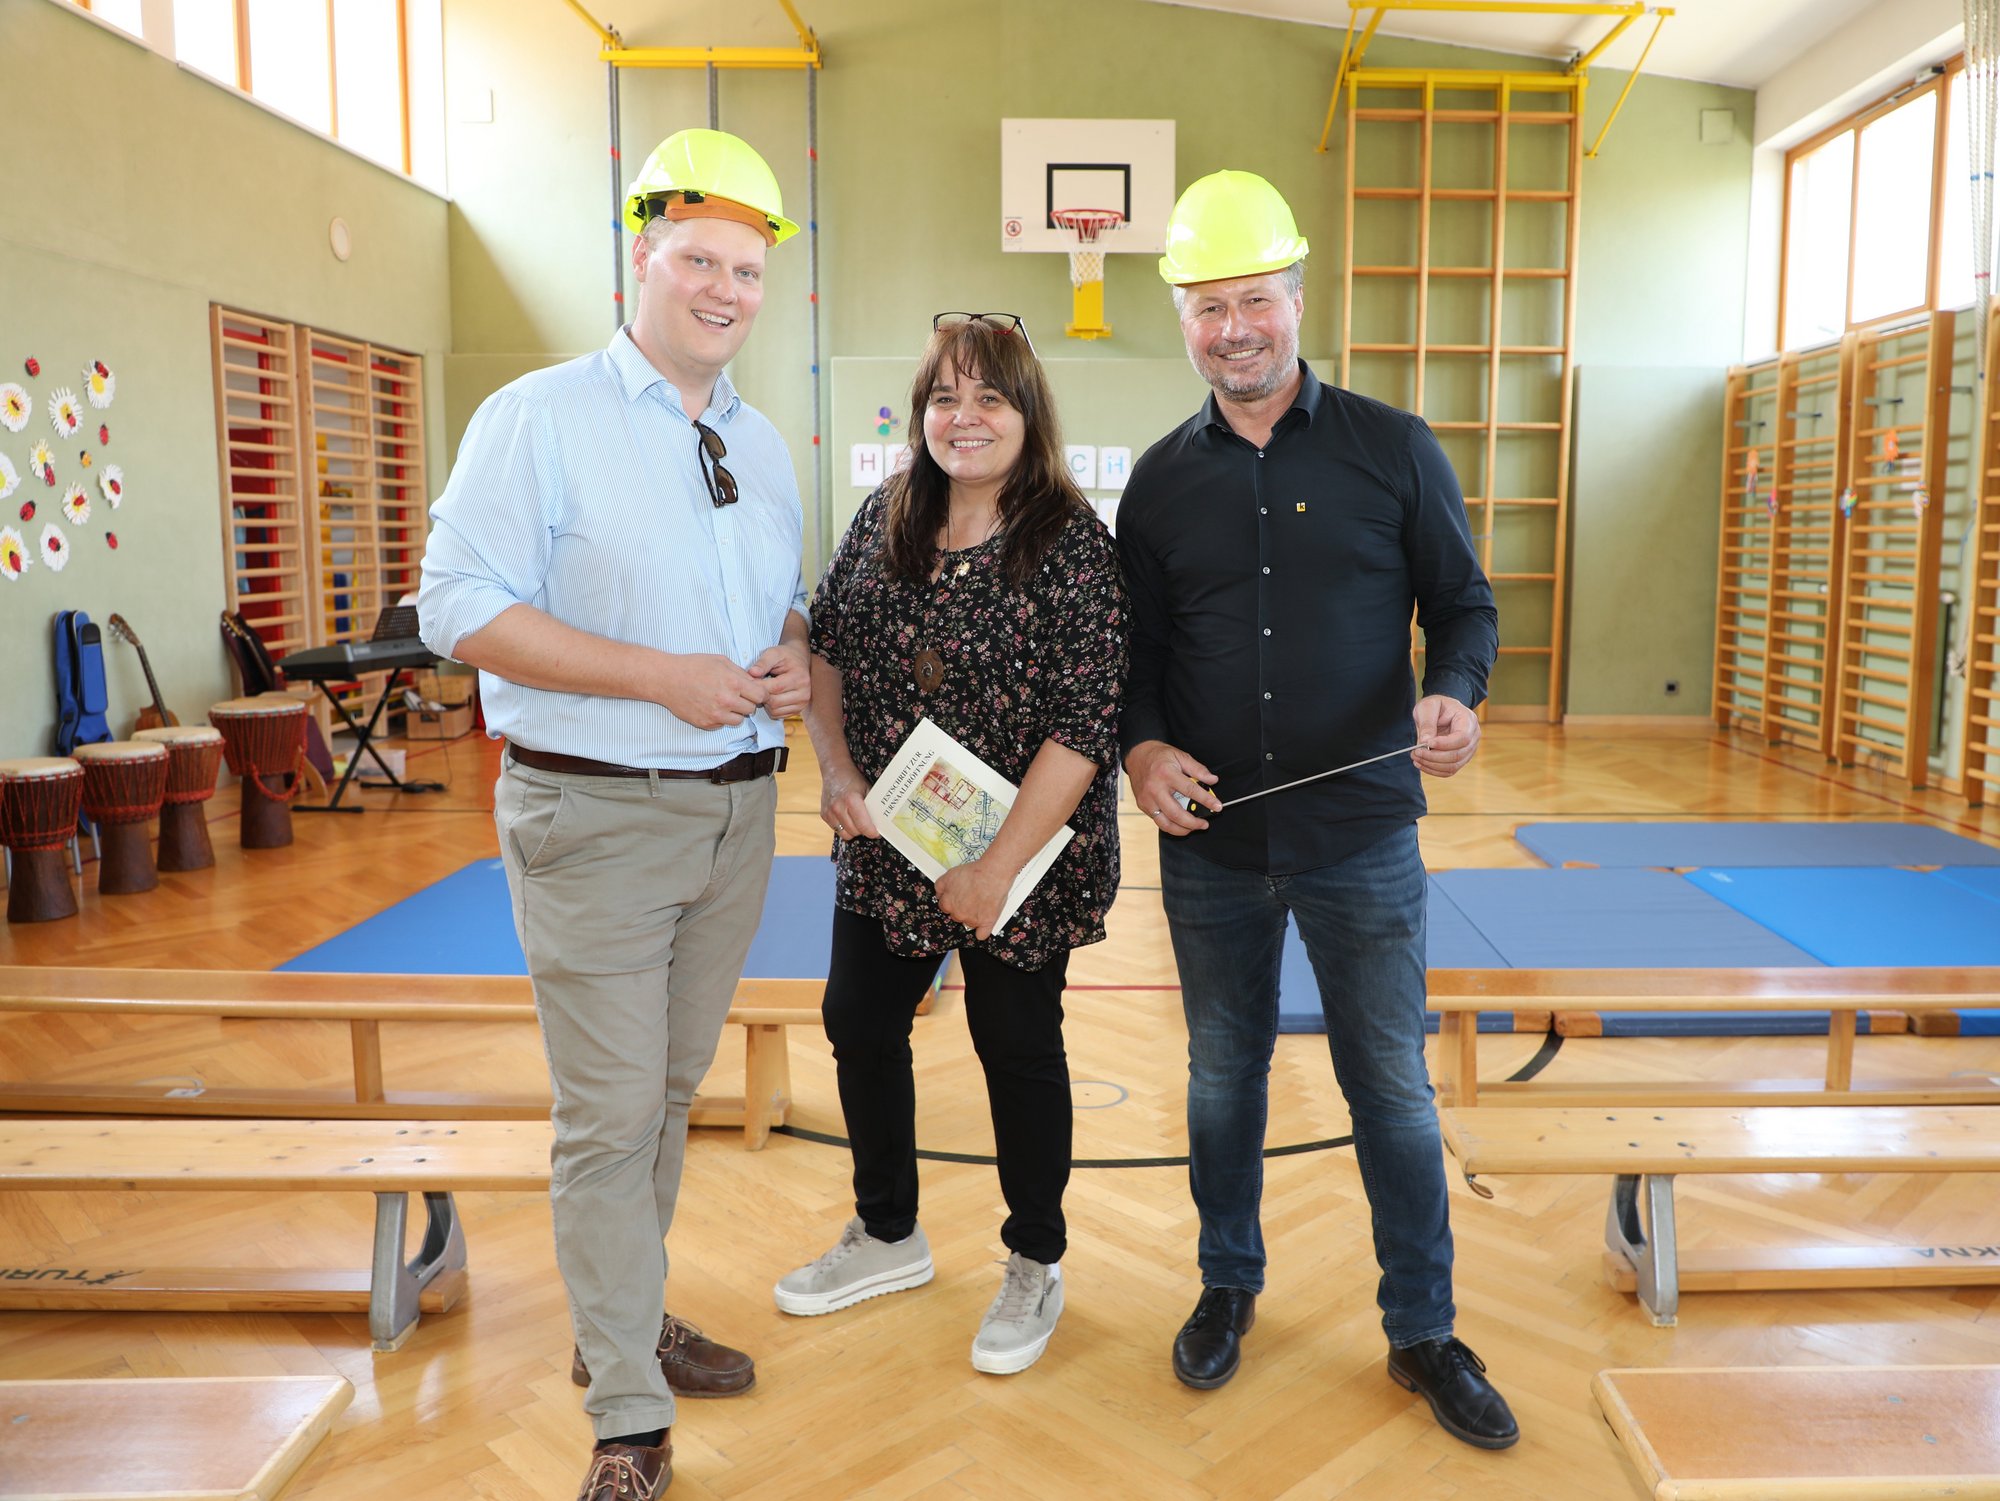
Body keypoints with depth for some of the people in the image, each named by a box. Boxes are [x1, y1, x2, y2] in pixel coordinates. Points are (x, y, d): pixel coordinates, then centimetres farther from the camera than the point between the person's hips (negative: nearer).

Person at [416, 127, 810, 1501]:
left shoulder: (765, 447, 14)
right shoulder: (539, 419, -7)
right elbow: (462, 609, -13)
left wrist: (795, 658, -2)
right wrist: (662, 676, -19)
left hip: (738, 808, 7)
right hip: (595, 811, -6)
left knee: (672, 1089, 17)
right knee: (610, 1114, -2)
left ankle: (631, 1320, 37)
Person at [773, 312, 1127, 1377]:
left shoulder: (1072, 542, -15)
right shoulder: (885, 519, 2)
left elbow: (1084, 727, -19)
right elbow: (826, 647, 11)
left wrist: (998, 867, -21)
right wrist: (836, 770, -4)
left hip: (1022, 863, -5)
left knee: (1016, 1048, 8)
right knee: (859, 1026, 14)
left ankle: (1034, 1269, 32)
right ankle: (887, 1236, 39)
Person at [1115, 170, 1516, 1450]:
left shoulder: (1394, 450, -1)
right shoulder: (1162, 479, 5)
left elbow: (1464, 605, 2)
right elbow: (1135, 648, 9)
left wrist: (1455, 696, -18)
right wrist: (1142, 746, -10)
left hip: (1363, 835, -2)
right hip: (1211, 841, 2)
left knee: (1393, 1086, 8)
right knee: (1224, 1076, 16)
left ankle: (1424, 1331, 27)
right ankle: (1230, 1286, 37)